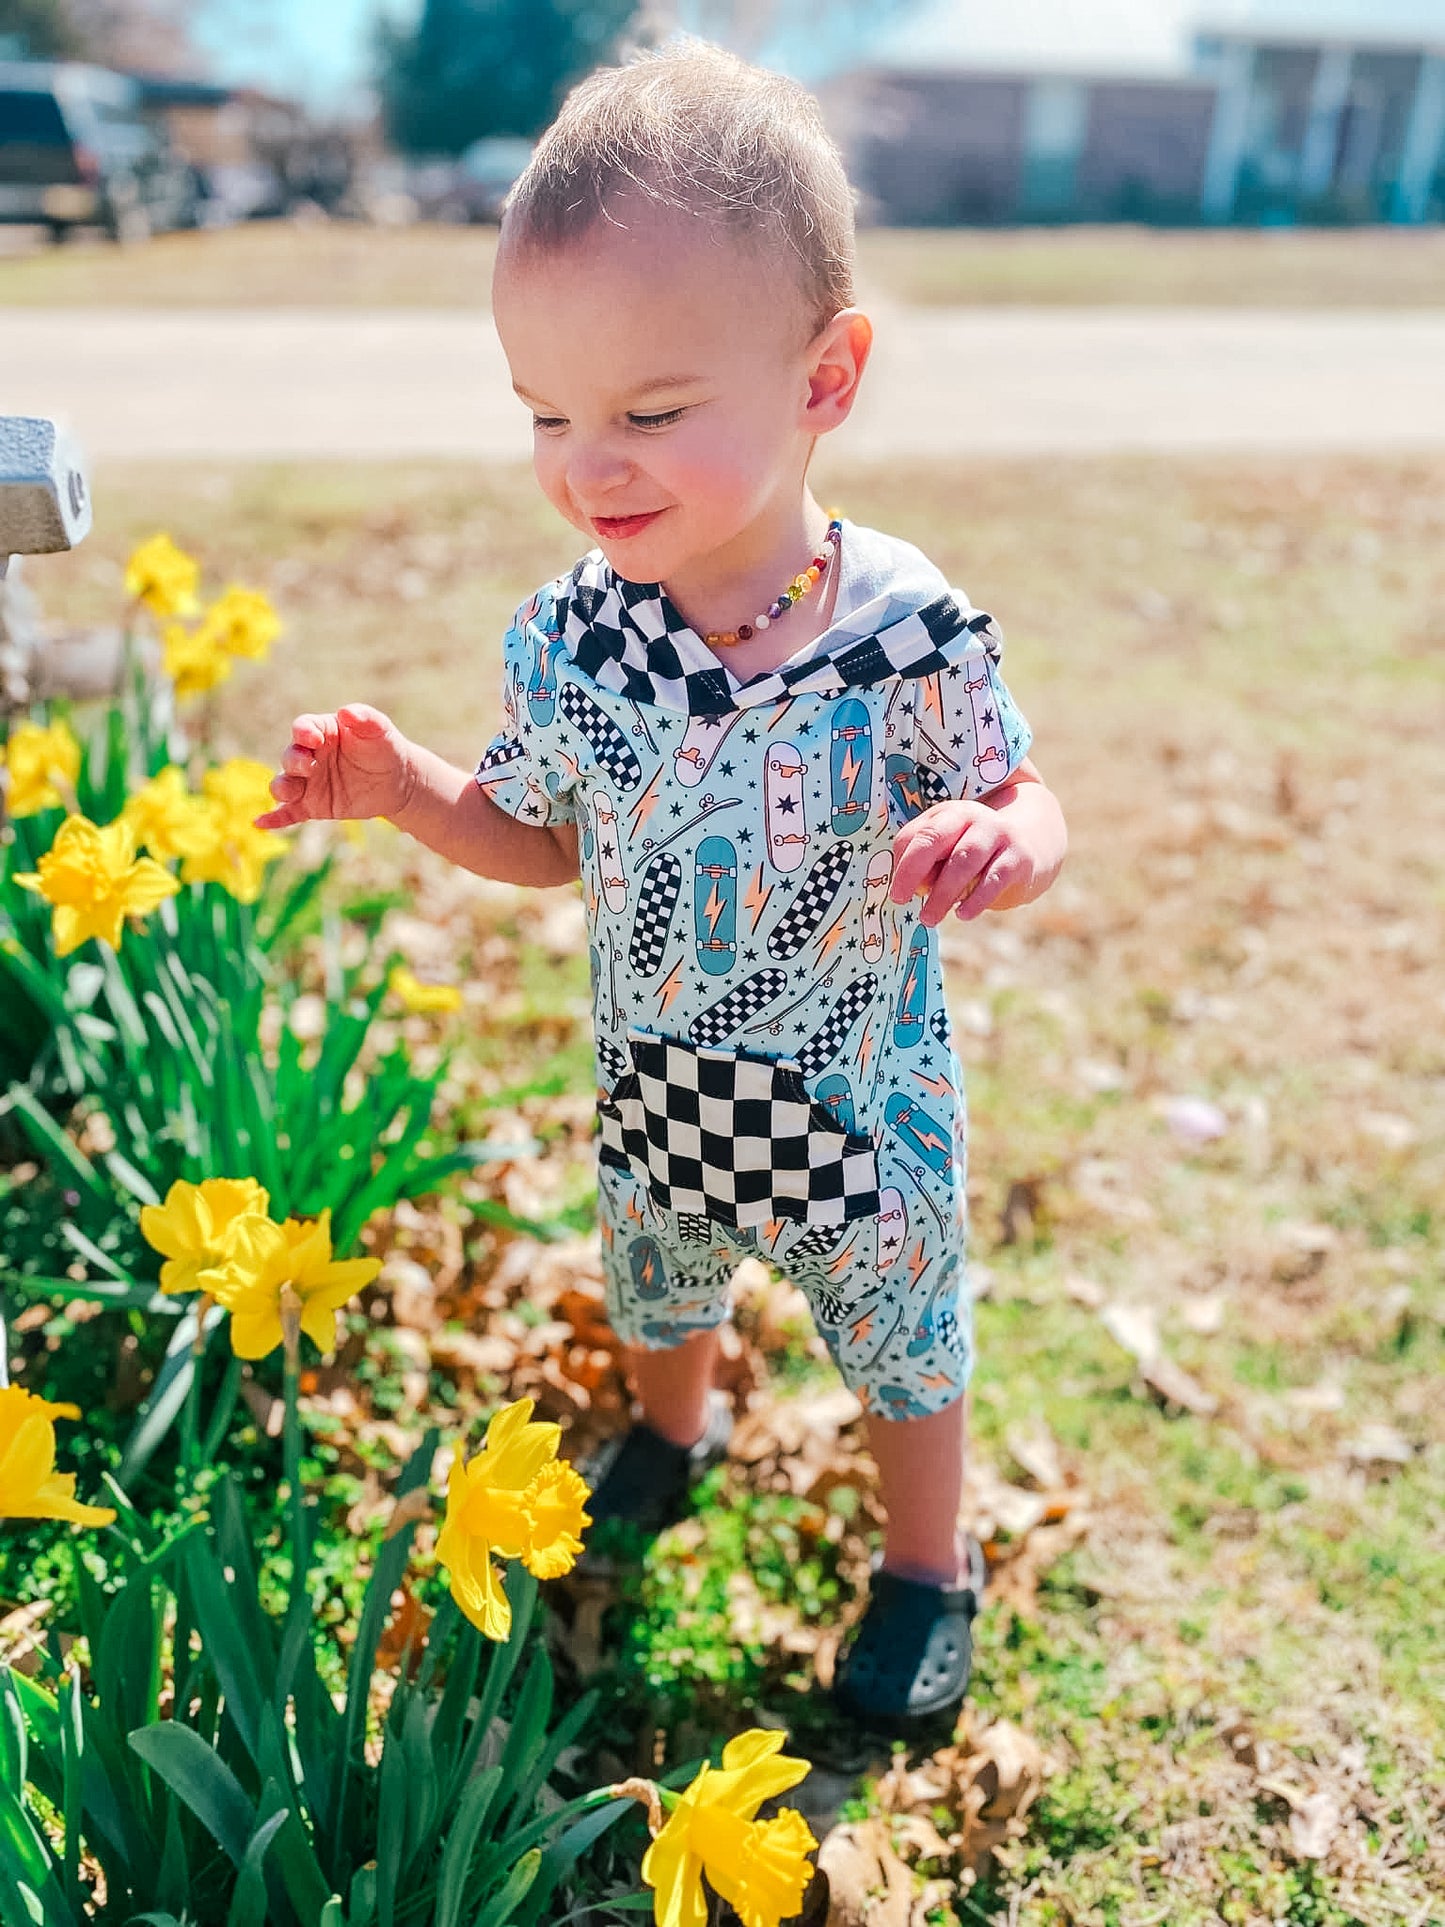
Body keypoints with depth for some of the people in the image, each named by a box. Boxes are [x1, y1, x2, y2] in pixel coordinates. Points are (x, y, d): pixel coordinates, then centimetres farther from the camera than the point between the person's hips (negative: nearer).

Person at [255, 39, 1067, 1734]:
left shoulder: (910, 630, -25)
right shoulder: (567, 635, -16)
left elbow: (1022, 804, -12)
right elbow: (546, 843, -1)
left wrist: (1000, 842, -36)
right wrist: (400, 787, -17)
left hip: (860, 1106, -3)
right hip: (658, 1094, 4)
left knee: (904, 1344, 20)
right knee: (649, 1293, 30)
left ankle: (927, 1568, 50)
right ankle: (674, 1434, 65)